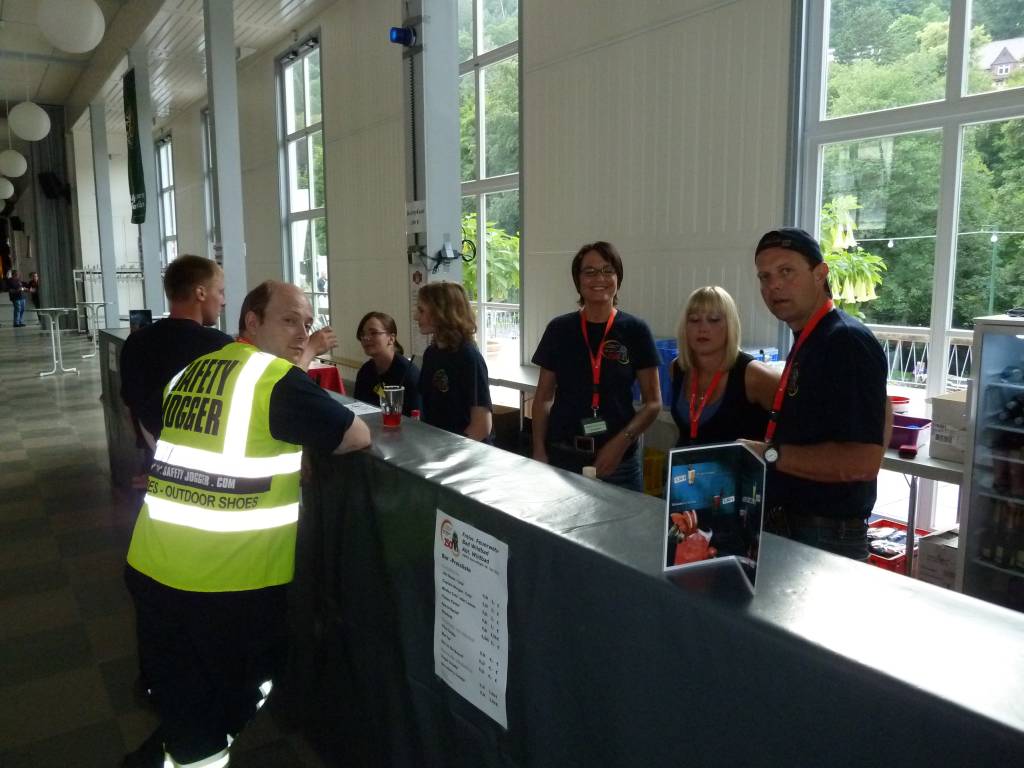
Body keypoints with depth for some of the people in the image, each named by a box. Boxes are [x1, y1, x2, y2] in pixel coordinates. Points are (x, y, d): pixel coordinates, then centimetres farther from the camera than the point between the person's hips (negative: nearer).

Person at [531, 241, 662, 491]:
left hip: (619, 461, -1)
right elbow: (544, 397, 7)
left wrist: (622, 442, -12)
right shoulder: (559, 329, 2)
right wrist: (539, 452, -2)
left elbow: (653, 402, 0)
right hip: (562, 456, 1)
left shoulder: (635, 331, -2)